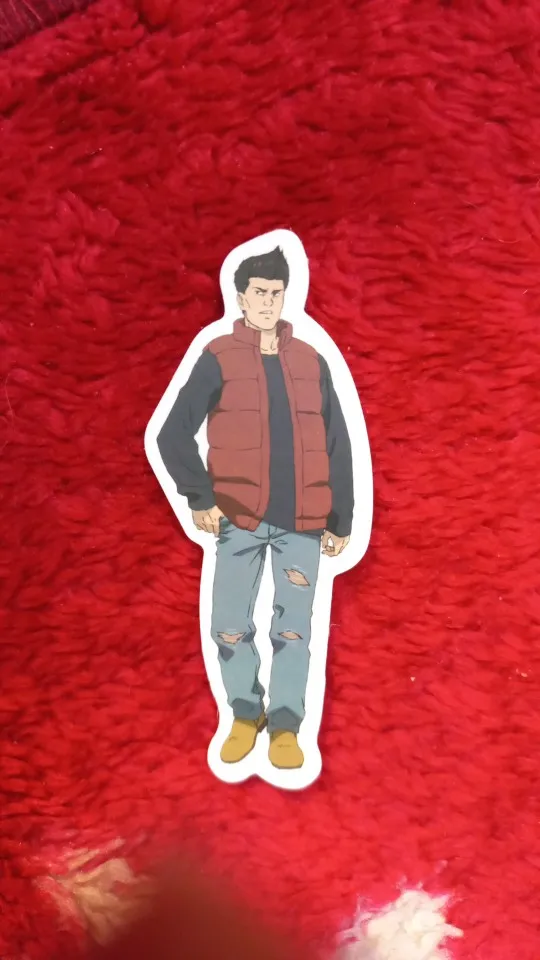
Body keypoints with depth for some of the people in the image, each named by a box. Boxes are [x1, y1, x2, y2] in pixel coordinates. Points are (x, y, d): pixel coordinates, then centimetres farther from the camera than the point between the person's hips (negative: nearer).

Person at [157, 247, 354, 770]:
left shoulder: (311, 362, 8)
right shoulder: (217, 358, 0)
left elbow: (337, 446, 10)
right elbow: (173, 435, -3)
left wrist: (340, 519, 7)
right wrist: (200, 497, -10)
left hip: (301, 521, 2)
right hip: (239, 517, -1)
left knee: (293, 628, 7)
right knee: (230, 627, 5)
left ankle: (285, 724, 24)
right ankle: (246, 714, 29)